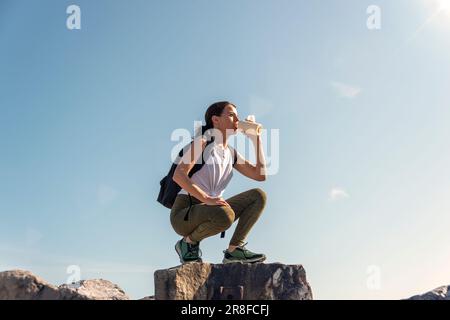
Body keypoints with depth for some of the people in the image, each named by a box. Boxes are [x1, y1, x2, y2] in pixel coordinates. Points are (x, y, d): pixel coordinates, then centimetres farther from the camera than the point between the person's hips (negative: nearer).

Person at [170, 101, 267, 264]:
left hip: (207, 212, 7)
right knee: (225, 215, -37)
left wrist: (257, 139, 9)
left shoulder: (231, 153, 16)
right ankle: (189, 242, -8)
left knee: (259, 195, -2)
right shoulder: (203, 141, -6)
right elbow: (178, 175, -19)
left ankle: (235, 250, -6)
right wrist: (207, 199, -29)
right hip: (183, 213, -7)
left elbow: (260, 175, 9)